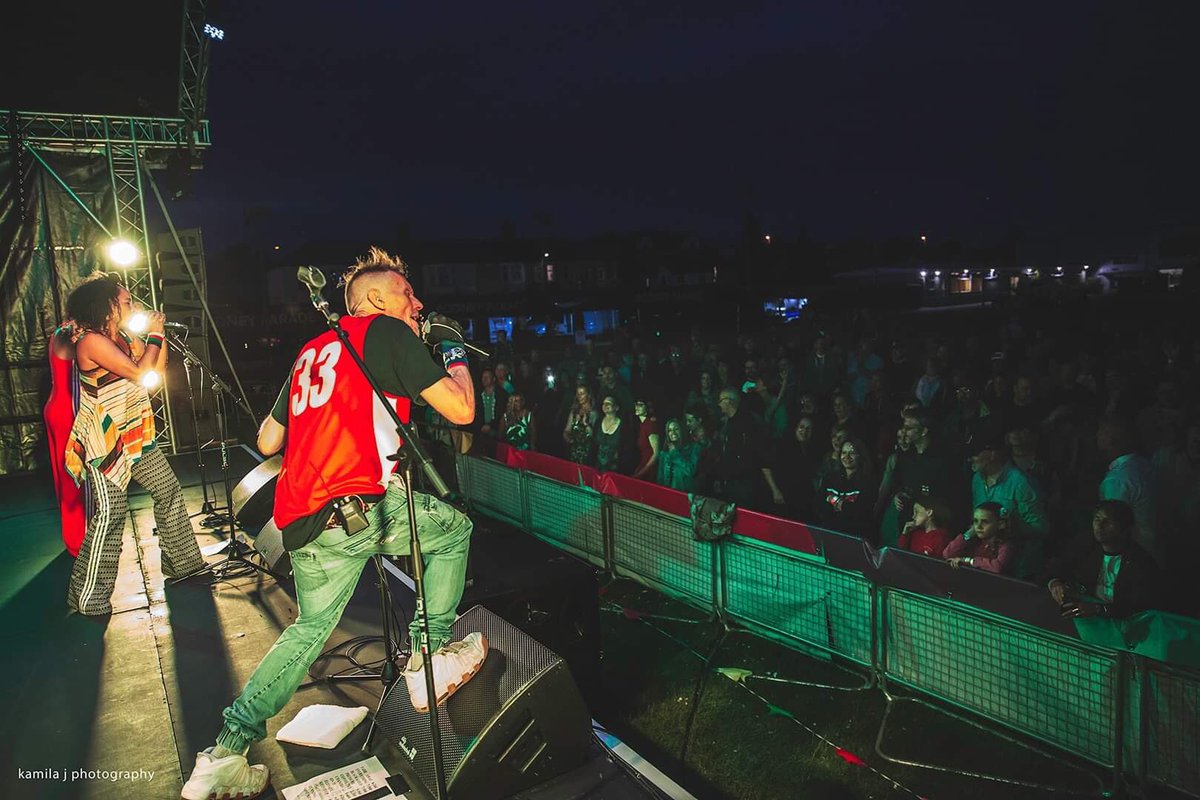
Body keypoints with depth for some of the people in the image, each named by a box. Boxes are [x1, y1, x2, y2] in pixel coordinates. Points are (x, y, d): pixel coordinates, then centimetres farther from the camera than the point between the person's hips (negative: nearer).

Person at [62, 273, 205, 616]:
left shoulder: (125, 339, 8)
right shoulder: (91, 341, -18)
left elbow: (158, 370, 13)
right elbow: (140, 373, -23)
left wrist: (160, 334, 4)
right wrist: (154, 334, -11)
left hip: (135, 436, 9)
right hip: (104, 441, -9)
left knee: (169, 490, 13)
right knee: (110, 513, -9)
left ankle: (181, 563, 27)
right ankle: (88, 598, 3)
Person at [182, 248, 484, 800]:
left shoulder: (312, 350, 23)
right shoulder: (387, 332, 0)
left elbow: (267, 442, 27)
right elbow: (461, 409, -3)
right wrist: (455, 350, 14)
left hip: (300, 521, 8)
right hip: (356, 506, -8)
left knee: (311, 627, 25)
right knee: (455, 529, 14)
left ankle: (225, 754, 28)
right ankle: (430, 657, 15)